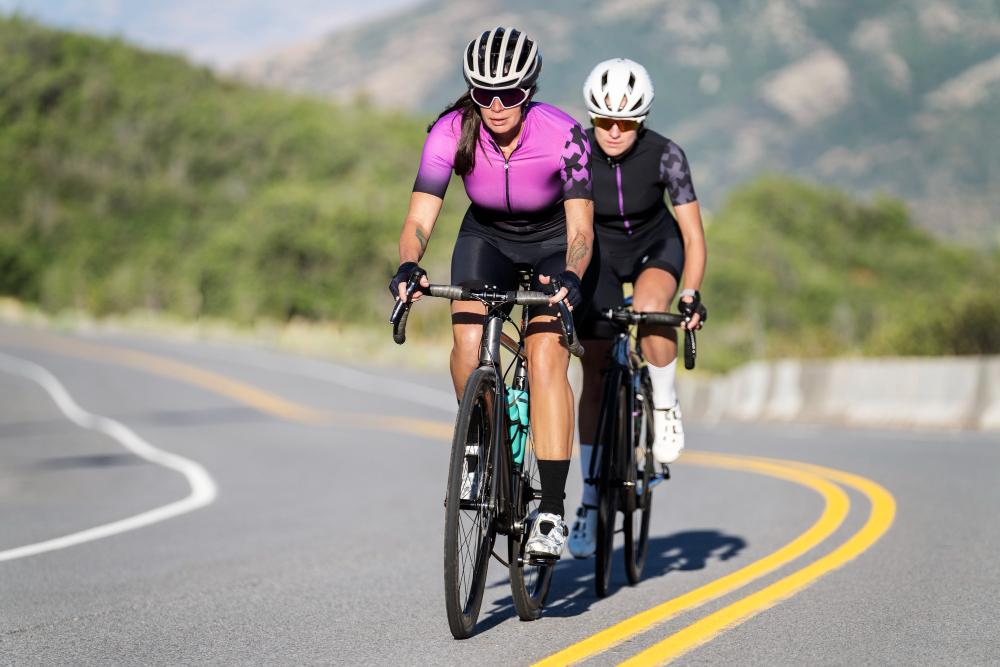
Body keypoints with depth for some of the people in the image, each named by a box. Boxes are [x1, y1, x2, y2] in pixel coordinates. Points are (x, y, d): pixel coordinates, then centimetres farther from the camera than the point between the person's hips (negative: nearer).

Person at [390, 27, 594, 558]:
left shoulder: (563, 135, -30)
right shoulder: (451, 133, -25)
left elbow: (580, 227, -30)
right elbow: (419, 219, -28)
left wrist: (571, 276, -50)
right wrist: (407, 267, -49)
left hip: (552, 242, -2)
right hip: (487, 237, 2)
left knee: (545, 356, -22)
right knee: (468, 339, -24)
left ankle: (552, 511, -21)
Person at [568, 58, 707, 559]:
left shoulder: (664, 155, -25)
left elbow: (693, 234, -20)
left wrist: (690, 296, -29)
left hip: (656, 246, -1)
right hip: (600, 252, 1)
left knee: (650, 309, -37)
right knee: (595, 374, 0)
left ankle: (665, 407, -9)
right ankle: (591, 499, 10)